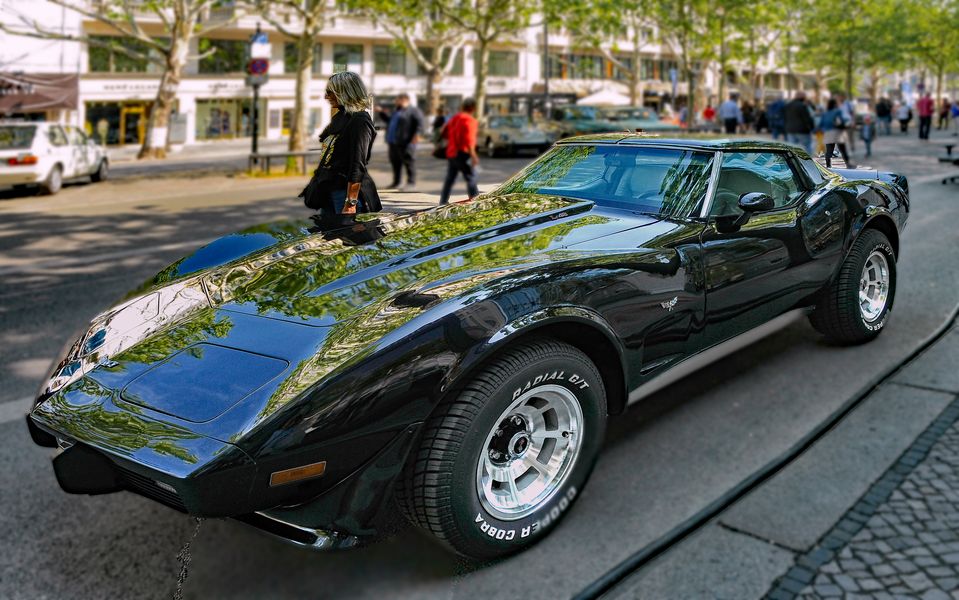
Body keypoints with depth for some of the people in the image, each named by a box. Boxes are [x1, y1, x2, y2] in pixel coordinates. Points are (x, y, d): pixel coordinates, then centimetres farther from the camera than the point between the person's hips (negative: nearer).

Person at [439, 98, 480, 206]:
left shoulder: (454, 118, 13)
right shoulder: (469, 120, -13)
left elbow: (447, 134, 21)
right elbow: (468, 140, -21)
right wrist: (473, 155, -22)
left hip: (451, 152, 8)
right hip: (463, 153, -8)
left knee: (449, 179, 12)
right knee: (471, 178, -4)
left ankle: (443, 202, 12)